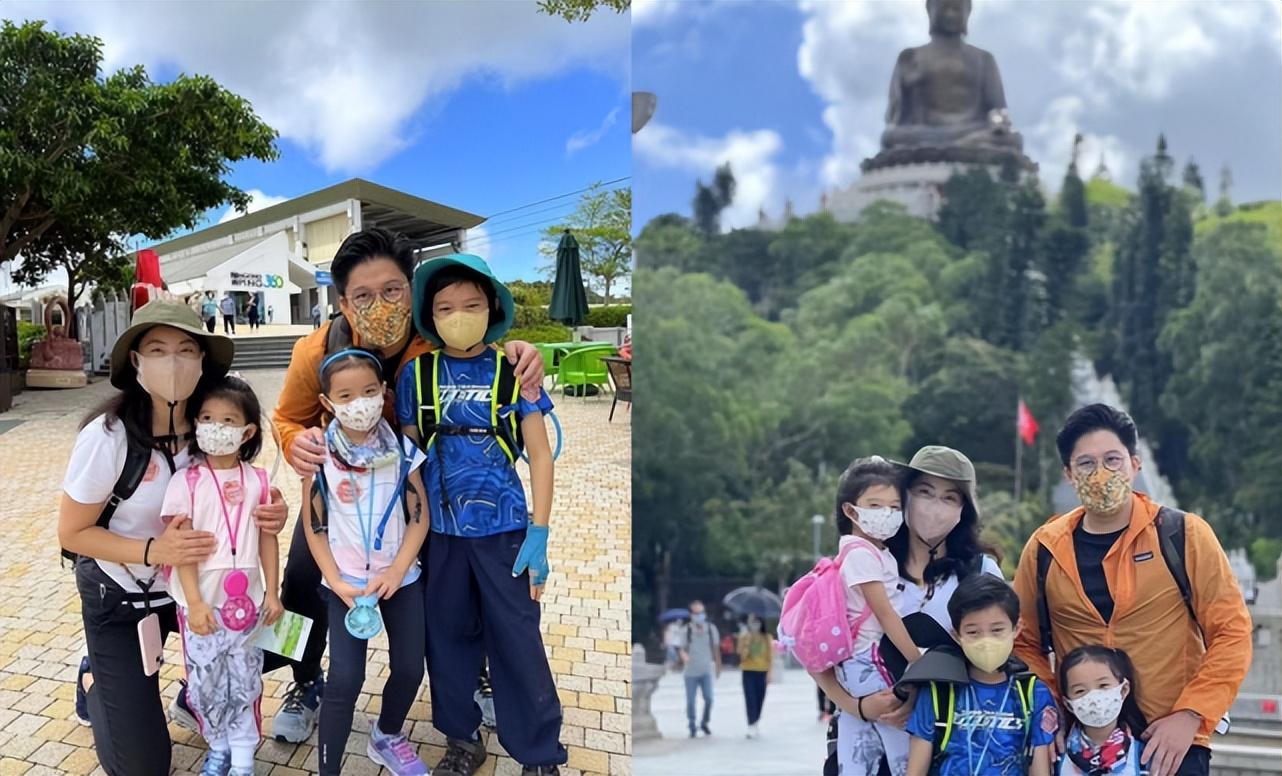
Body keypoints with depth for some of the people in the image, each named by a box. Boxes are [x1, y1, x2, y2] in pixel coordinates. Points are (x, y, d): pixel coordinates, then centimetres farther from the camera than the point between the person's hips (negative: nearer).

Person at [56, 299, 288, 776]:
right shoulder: (108, 436, -26)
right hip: (119, 597, -4)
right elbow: (72, 534, -15)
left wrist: (268, 517, -22)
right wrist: (153, 551, -31)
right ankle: (97, 685, 30)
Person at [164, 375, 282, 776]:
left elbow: (268, 538, 3)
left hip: (247, 600, 2)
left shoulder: (257, 480, -1)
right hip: (202, 602, -1)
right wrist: (194, 602, -16)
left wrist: (272, 593, 2)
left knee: (245, 682, 10)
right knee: (206, 683, 11)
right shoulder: (186, 481, -9)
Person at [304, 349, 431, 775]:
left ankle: (387, 738, 35)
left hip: (400, 578, 2)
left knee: (409, 668, 7)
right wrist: (336, 582, -11)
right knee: (345, 678, -9)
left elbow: (418, 517, -2)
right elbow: (314, 527, -4)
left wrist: (396, 572, -12)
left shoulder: (401, 451, -5)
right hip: (347, 583, -2)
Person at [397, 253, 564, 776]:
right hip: (439, 529, 2)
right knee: (447, 636, 14)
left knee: (517, 642, 3)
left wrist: (539, 533, -7)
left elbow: (539, 454, -2)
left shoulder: (514, 371, -3)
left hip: (503, 528, -2)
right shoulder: (417, 374, 1)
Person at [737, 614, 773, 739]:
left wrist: (770, 672, -5)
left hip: (762, 672, 1)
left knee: (760, 700, 6)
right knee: (750, 699, -10)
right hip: (748, 672, -1)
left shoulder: (767, 638, 3)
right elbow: (742, 655, -7)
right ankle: (751, 727, -14)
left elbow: (771, 656, 2)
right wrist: (745, 641, -16)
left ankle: (754, 725, 20)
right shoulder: (744, 637, 1)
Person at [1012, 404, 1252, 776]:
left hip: (1171, 745, -2)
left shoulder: (1184, 535, -4)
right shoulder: (1043, 550, 0)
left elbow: (1231, 632, -3)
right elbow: (1026, 644, 9)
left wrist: (1189, 716, -11)